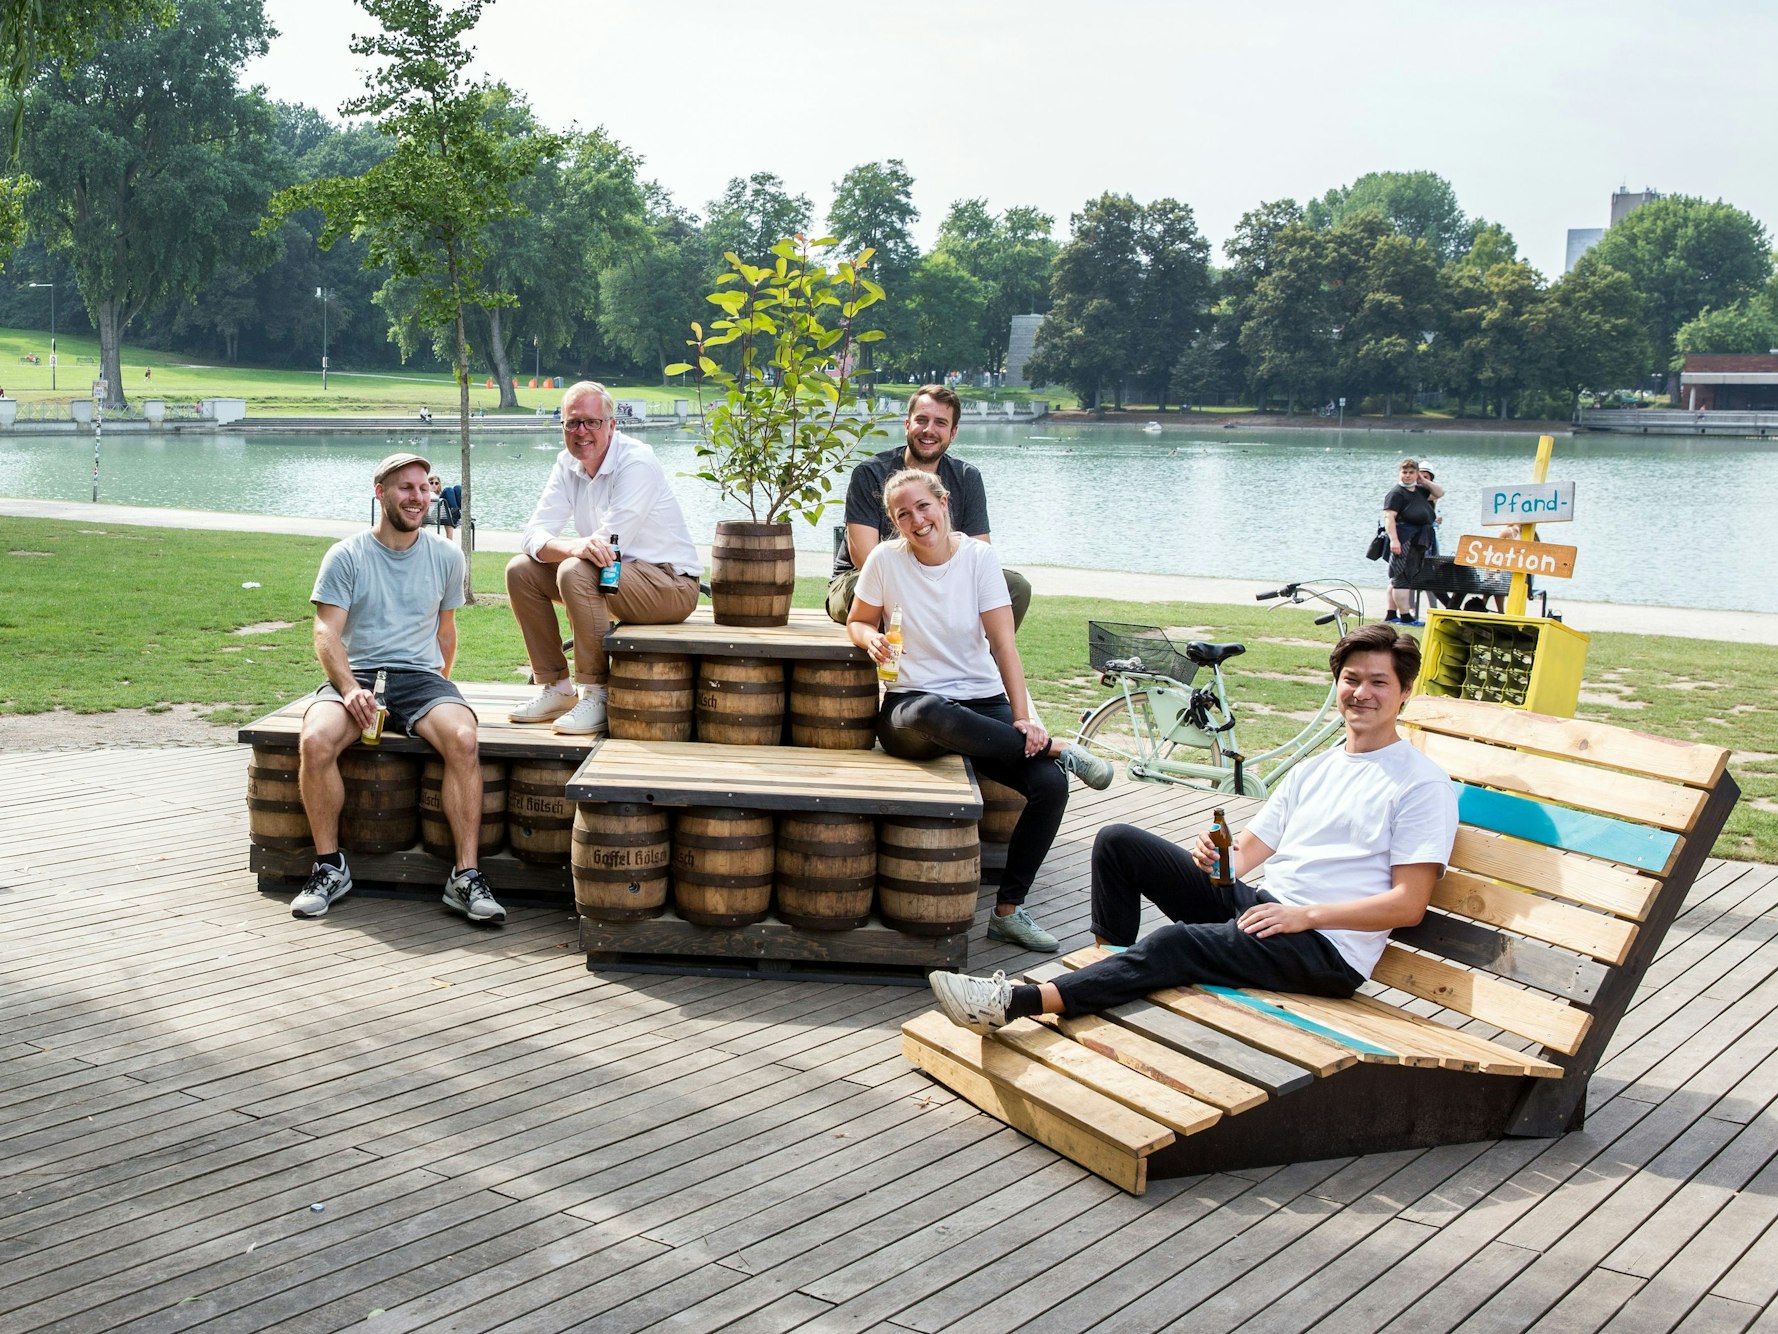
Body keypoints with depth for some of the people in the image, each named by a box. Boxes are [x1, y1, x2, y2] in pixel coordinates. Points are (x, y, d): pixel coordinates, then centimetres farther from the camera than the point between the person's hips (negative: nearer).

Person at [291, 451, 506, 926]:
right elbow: (327, 632, -4)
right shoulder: (345, 557, 4)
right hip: (356, 675, -1)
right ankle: (330, 865, -13)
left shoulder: (446, 556, 13)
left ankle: (466, 876, -28)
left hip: (420, 675, 1)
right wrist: (349, 688, -20)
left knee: (463, 739, -31)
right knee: (316, 741, -33)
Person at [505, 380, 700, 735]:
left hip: (669, 584, -8)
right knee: (520, 570, -2)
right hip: (612, 578, 8)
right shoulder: (568, 464, 3)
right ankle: (555, 688, 4)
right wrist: (573, 547, -30)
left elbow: (610, 544, -25)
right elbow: (534, 534, -8)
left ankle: (597, 694, -24)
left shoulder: (636, 462, -19)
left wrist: (562, 548, -15)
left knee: (575, 572, -32)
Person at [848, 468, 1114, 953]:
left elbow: (1003, 644, -7)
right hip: (911, 708, -2)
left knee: (1051, 784, -23)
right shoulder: (886, 559, -3)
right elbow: (857, 622, 11)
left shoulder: (979, 558, -2)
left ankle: (1008, 910, -7)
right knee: (934, 715, -42)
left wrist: (1022, 717, -17)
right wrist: (871, 639, -14)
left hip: (982, 704, 2)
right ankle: (1057, 748, -20)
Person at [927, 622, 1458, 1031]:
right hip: (1256, 906, 8)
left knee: (1176, 943, -32)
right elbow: (1246, 853, 16)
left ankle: (1018, 1002, -39)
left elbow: (1408, 904, -10)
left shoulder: (1422, 784, -2)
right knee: (1117, 841, -3)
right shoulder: (1314, 770, 21)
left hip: (1329, 950, -8)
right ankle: (1109, 969, -5)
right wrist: (1213, 855, -8)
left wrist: (1307, 914, -18)